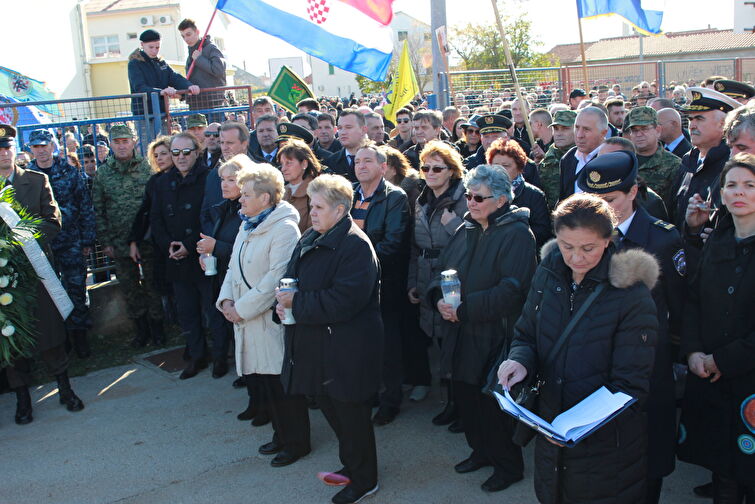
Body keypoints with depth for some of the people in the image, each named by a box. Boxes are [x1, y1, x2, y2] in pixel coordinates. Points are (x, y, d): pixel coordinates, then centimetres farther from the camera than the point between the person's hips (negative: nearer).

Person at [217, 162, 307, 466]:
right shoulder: (247, 227, 13)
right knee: (259, 381, 15)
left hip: (273, 322, -8)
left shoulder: (284, 229, -15)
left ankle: (296, 443, 19)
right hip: (248, 323, 8)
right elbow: (234, 268, 17)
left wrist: (243, 308, -18)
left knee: (281, 383, 2)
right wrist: (227, 300, 0)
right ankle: (281, 434, 33)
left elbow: (276, 278, -21)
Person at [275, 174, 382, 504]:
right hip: (316, 345, 9)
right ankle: (351, 465, 42)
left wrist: (296, 303, -21)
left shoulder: (356, 246, -19)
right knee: (330, 408, 21)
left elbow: (342, 302, -27)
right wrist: (283, 302, -8)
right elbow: (290, 277, 14)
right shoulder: (309, 240, 9)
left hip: (347, 350, -9)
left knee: (351, 415, 7)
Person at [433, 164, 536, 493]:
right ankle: (481, 451, 38)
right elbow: (443, 269, 14)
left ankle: (509, 466, 24)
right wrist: (439, 298, -8)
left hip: (494, 338, -7)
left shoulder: (517, 234, -14)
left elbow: (511, 291, -23)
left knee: (492, 402, 3)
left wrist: (464, 309, -22)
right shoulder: (466, 230, 10)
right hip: (460, 335, 7)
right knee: (465, 396, 15)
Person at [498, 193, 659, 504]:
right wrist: (519, 361, -17)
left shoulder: (633, 296, -19)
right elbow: (525, 335, 7)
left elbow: (630, 385, -17)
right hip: (550, 431, 5)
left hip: (606, 444, -4)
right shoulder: (547, 274, -4)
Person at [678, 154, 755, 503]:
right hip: (708, 380, 4)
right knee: (720, 466, 14)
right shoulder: (716, 241, 8)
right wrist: (692, 351, -4)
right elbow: (692, 300, 10)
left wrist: (724, 360, -13)